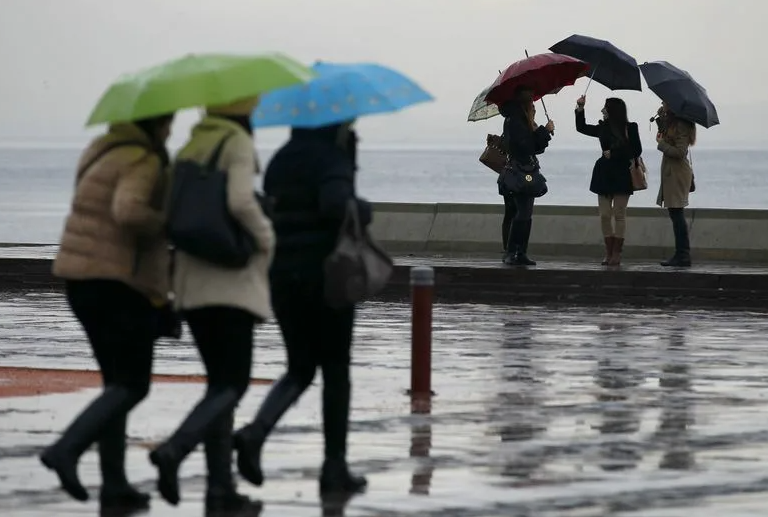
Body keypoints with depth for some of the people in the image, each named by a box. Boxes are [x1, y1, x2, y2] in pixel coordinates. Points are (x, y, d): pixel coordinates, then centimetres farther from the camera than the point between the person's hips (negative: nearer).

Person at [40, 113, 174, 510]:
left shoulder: (102, 150, 14)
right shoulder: (143, 161, -14)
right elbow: (128, 211, -30)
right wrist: (169, 225, -15)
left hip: (81, 278, 9)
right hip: (121, 283, -9)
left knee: (117, 383, 13)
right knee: (132, 385, -3)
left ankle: (114, 484, 11)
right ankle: (66, 450, -17)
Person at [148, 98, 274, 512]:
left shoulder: (191, 148, 14)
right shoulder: (238, 144, -8)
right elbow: (240, 201, -23)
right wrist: (265, 237, -8)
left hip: (191, 285, 7)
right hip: (232, 280, -7)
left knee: (220, 382, 10)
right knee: (233, 384, -5)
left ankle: (220, 485, 4)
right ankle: (174, 449, -27)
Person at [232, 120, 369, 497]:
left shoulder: (280, 160, 11)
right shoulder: (331, 159, -11)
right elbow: (335, 204, -29)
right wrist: (363, 210, -9)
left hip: (282, 277, 6)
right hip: (327, 275, -6)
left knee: (300, 369, 15)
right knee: (335, 370, 5)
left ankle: (256, 432, -12)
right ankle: (334, 468, 6)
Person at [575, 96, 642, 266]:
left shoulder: (630, 128, -3)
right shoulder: (603, 128, 8)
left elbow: (636, 151, -5)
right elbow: (582, 127, 19)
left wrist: (614, 154, -10)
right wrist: (580, 109, 11)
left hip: (622, 175, -4)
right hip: (605, 174, 4)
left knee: (619, 214, -1)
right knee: (605, 215, 1)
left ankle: (616, 254, 2)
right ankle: (609, 253, 7)